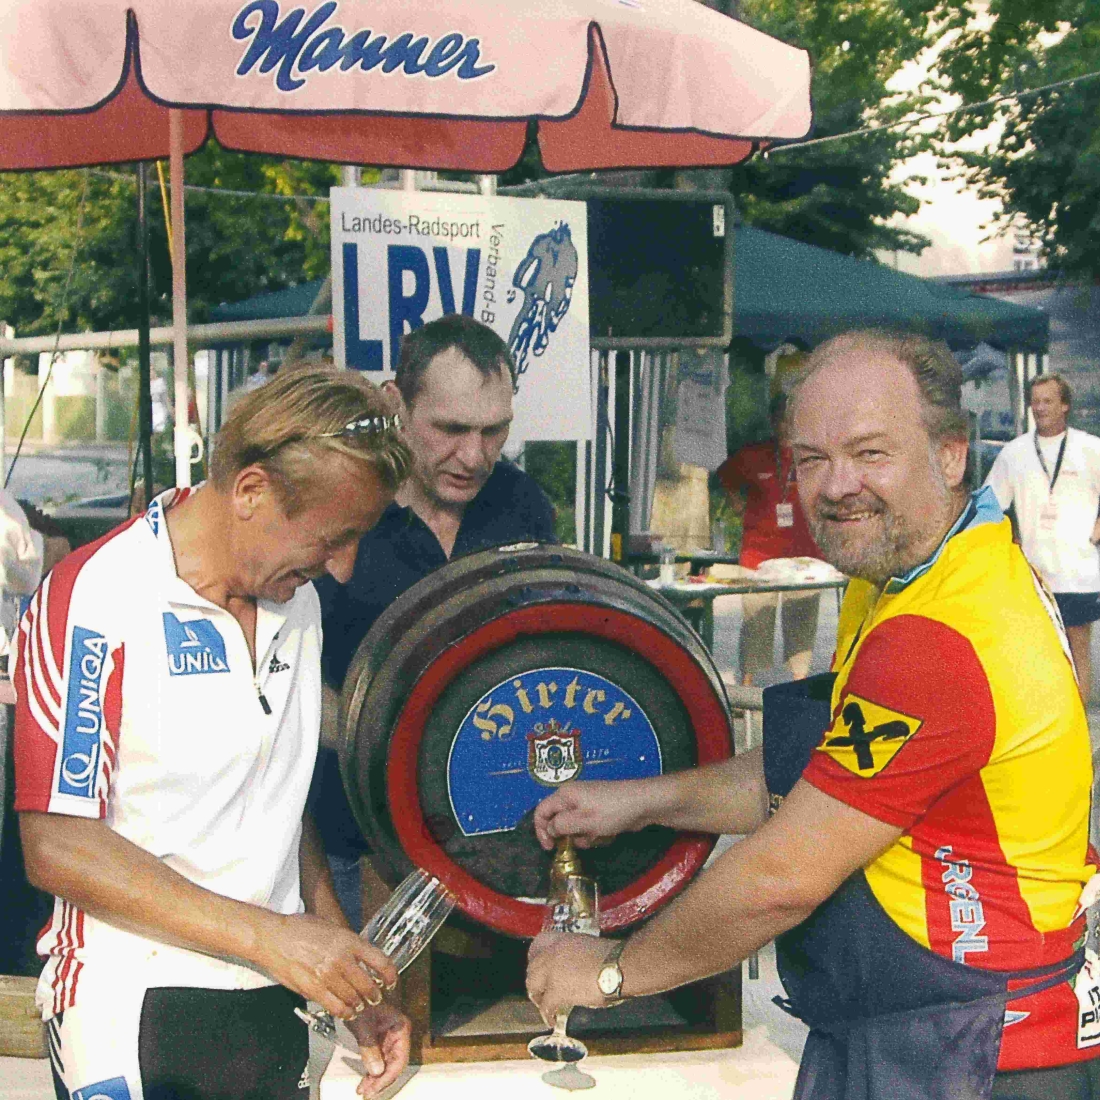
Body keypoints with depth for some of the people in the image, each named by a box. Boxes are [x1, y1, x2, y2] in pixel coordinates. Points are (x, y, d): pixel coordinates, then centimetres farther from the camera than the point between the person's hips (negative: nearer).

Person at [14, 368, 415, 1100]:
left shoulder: (296, 599, 8)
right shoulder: (95, 603, -15)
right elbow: (57, 847, -18)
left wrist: (353, 984, 6)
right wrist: (268, 935, -21)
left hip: (278, 1011, 6)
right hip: (138, 1019, -6)